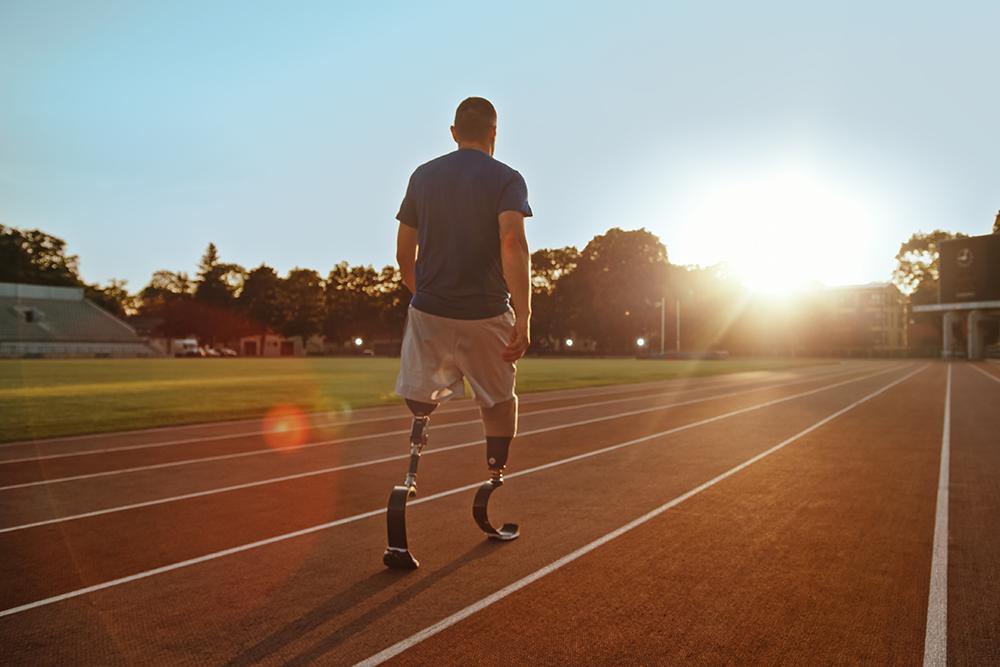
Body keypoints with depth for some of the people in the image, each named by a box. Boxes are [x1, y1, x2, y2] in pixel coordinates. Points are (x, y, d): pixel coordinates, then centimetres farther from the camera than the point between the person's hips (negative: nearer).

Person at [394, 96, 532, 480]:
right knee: (499, 400, 15)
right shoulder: (505, 178, -2)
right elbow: (512, 242, -19)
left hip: (428, 309, 3)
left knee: (421, 398, 11)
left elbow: (404, 254, 11)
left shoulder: (423, 175, 10)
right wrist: (523, 317, -22)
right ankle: (496, 478, 18)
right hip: (486, 314, -2)